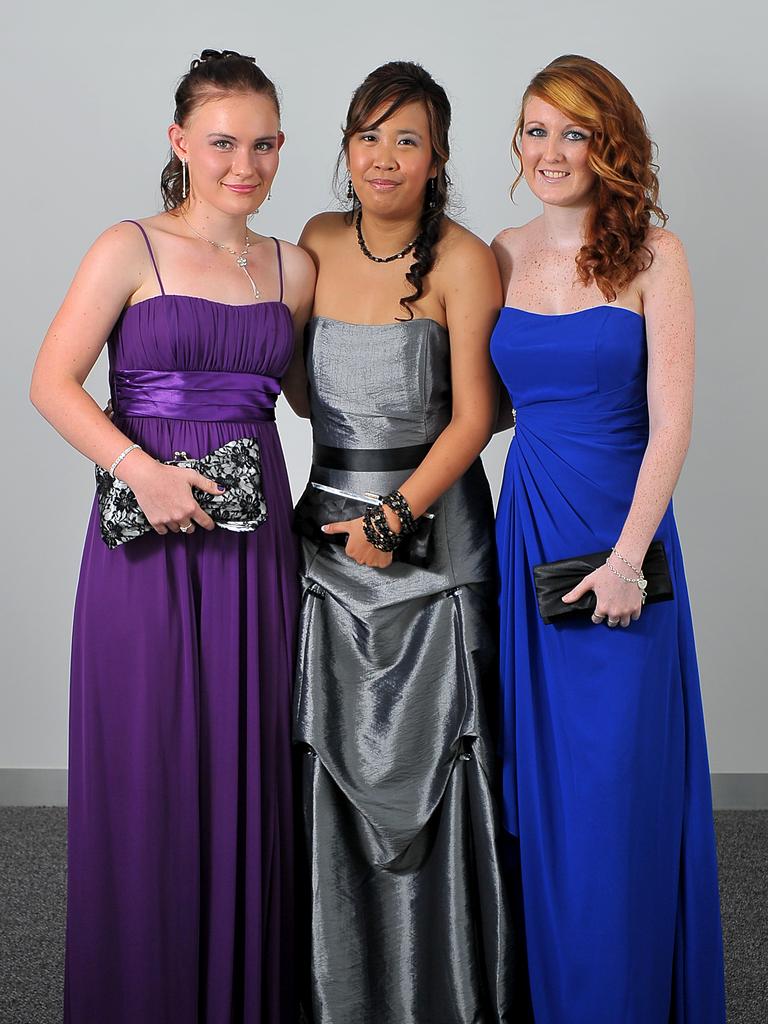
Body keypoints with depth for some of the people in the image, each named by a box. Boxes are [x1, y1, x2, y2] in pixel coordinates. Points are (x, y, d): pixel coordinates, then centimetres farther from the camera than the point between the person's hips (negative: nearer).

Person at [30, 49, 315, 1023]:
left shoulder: (293, 267, 11)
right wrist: (143, 471, -19)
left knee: (244, 767, 8)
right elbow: (52, 383, -7)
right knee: (143, 768, 2)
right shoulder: (130, 250, -1)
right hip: (149, 538, -3)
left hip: (253, 535, 3)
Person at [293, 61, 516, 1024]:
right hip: (330, 521, 4)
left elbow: (472, 417, -10)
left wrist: (395, 516, -14)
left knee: (428, 758, 1)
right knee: (336, 761, 8)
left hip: (432, 530, -4)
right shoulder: (318, 242, 6)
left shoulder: (462, 260, -8)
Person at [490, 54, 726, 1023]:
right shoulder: (501, 257, 7)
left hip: (619, 519, -4)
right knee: (538, 769, 11)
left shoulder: (651, 254, -5)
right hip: (527, 519, 4)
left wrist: (626, 555, -16)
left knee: (618, 779, 2)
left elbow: (669, 422, -10)